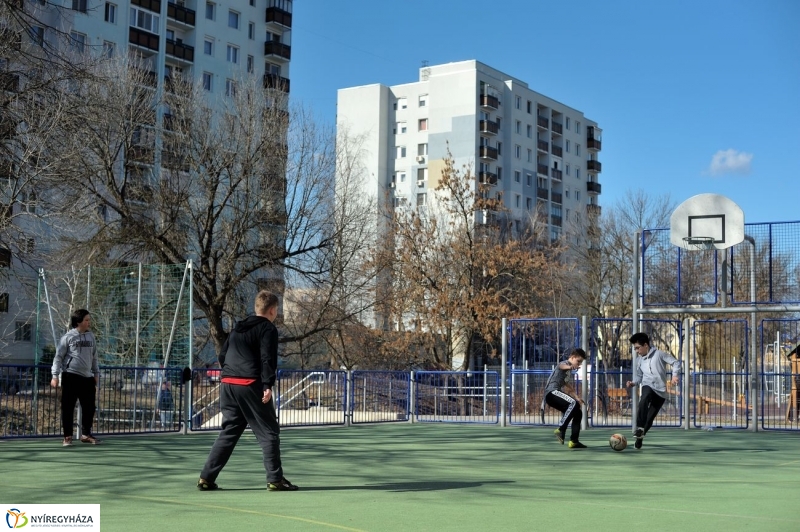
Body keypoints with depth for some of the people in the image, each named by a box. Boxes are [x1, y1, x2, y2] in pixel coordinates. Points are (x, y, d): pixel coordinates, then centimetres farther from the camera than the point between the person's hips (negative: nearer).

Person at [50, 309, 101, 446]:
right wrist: (55, 376, -9)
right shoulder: (68, 337, -5)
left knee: (89, 407, 7)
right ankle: (67, 436, 7)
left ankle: (86, 434, 19)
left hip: (87, 377, 5)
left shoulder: (91, 336, 11)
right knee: (68, 407, -1)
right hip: (70, 376, -5)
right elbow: (58, 357, -4)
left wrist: (96, 373, 16)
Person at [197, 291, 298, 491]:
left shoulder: (238, 328, 21)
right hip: (251, 385, -7)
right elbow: (267, 359, -13)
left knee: (228, 432, 13)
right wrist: (268, 385, -19)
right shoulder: (268, 329, -2)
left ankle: (206, 478, 8)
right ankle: (275, 480, -1)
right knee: (269, 433, 1)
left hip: (228, 384, 7)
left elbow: (222, 355, 22)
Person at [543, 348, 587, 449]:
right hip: (552, 392, -10)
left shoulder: (569, 370, 24)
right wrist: (570, 367, -59)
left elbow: (568, 386, 39)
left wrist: (576, 397, 28)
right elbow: (562, 366, -35)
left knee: (578, 413, 9)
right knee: (573, 403, -32)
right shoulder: (565, 363, -6)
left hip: (555, 394, 10)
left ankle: (574, 441, 11)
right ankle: (561, 429, -31)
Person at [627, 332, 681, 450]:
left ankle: (639, 438, 16)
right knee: (644, 401, -36)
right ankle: (640, 428, -39)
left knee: (649, 418, -4)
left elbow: (676, 362, -1)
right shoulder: (641, 361, 16)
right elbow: (639, 376, 26)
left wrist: (675, 375, -17)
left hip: (661, 391, -2)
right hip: (648, 386, 2)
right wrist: (633, 383, 5)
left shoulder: (659, 354, 0)